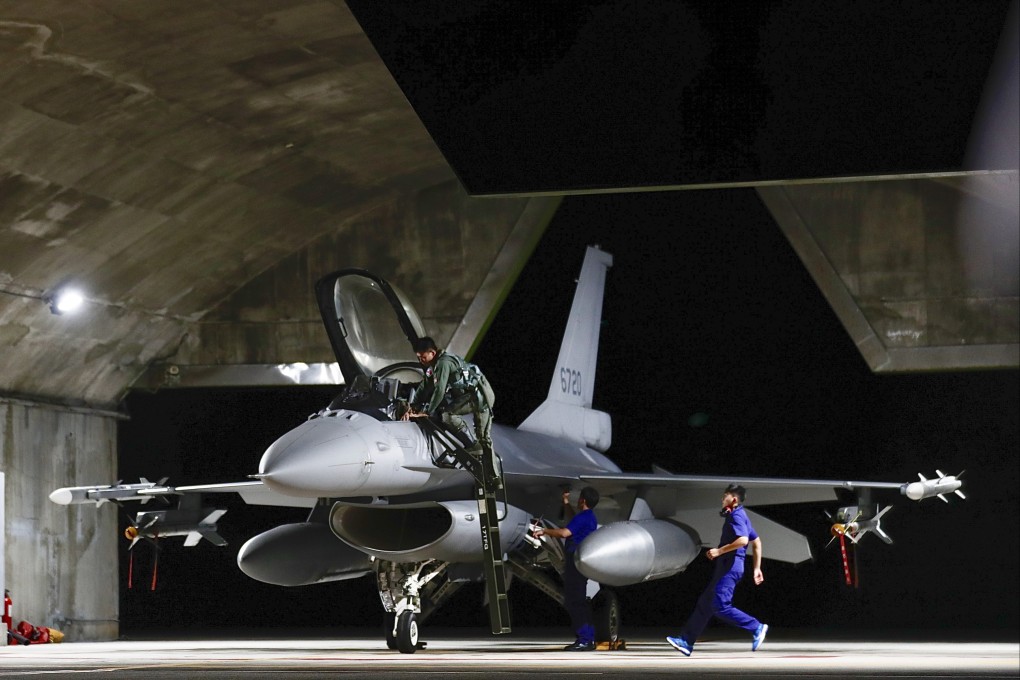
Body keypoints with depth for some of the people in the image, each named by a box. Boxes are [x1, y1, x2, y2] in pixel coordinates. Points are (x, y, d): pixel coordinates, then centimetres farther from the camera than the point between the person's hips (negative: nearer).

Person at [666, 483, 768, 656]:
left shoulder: (736, 516, -11)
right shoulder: (740, 516, 20)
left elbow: (743, 539, -27)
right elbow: (757, 542, 24)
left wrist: (719, 551, -20)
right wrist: (757, 568, 23)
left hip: (730, 567, -10)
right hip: (725, 566, 10)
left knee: (720, 606, -14)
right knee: (705, 603, 8)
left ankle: (757, 628, -8)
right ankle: (687, 642, 9)